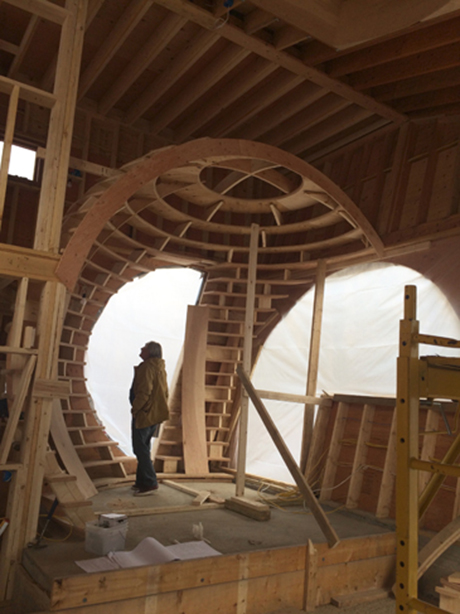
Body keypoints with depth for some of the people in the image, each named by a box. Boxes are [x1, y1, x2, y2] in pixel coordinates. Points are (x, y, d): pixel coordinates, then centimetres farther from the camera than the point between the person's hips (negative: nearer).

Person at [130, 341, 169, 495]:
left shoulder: (147, 367, -16)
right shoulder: (160, 368, 13)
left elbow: (144, 392, -24)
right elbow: (164, 393, 18)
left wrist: (135, 408, -12)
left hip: (144, 413, -10)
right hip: (155, 414, 10)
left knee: (140, 448, -4)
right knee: (143, 448, 17)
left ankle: (149, 483, -2)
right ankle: (142, 481, 24)